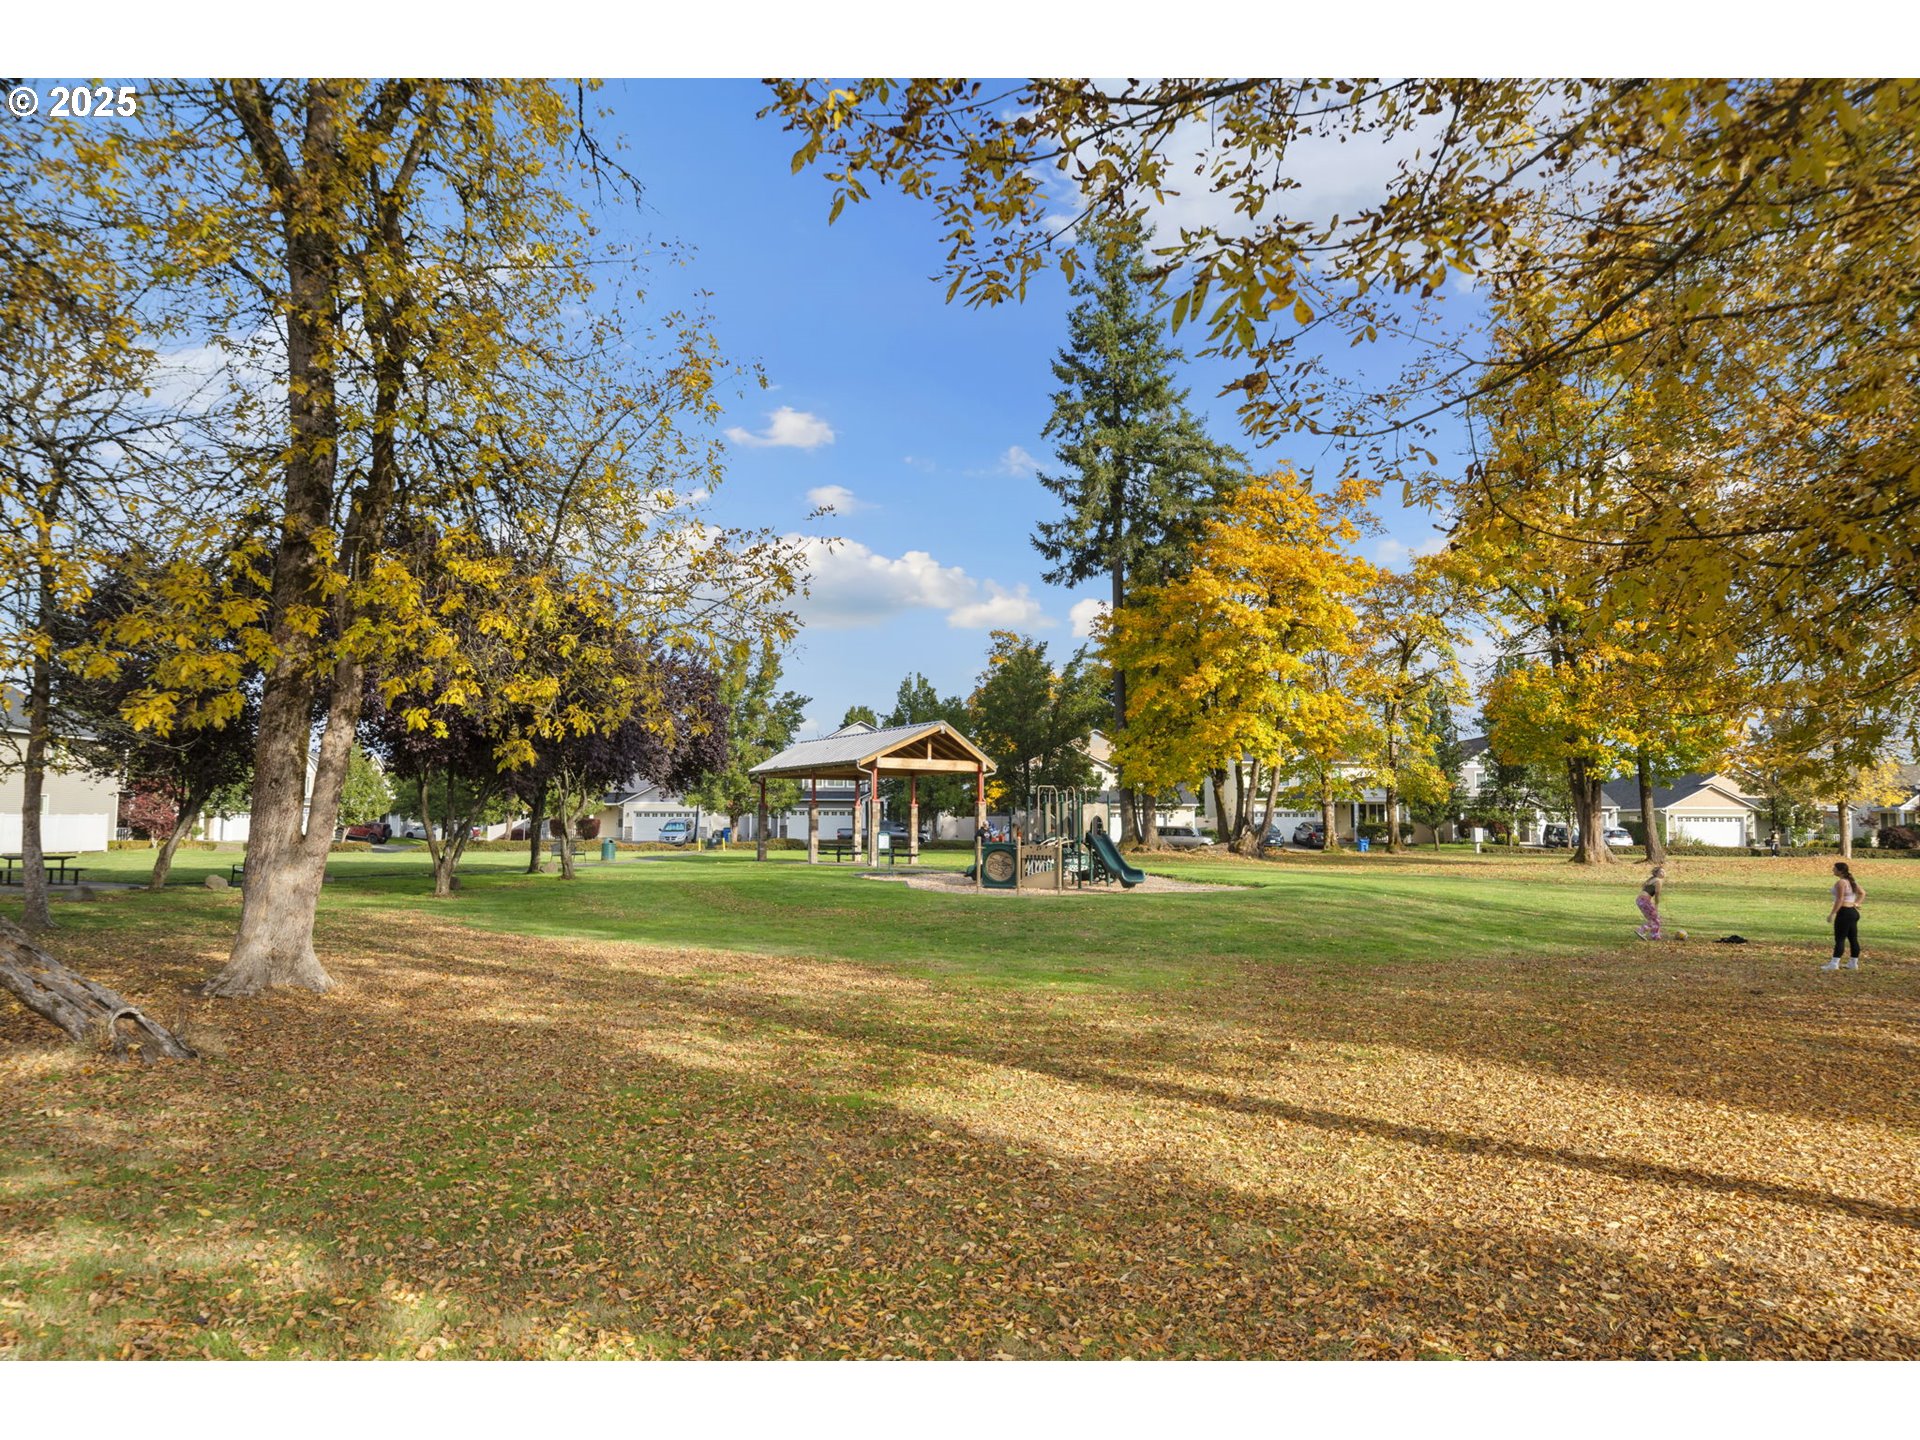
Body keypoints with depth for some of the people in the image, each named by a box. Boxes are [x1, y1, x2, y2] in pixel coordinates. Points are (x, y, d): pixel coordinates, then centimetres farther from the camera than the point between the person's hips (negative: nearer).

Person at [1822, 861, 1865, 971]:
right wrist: (1856, 903, 16)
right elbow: (1862, 893, 22)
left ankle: (1834, 963, -12)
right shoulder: (1851, 881, 13)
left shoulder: (1840, 883, -16)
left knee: (1839, 939, -10)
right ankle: (1854, 963, 18)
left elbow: (1839, 899, -21)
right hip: (1853, 912, 10)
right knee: (1853, 939, 12)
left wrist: (1832, 913, -19)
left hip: (1844, 912, -10)